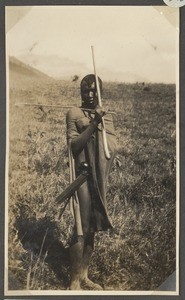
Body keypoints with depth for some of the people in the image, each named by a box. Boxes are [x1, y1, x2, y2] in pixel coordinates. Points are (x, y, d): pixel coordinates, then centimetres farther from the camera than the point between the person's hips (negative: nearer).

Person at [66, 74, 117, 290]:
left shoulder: (106, 116, 14)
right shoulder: (74, 113, -1)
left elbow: (112, 148, 12)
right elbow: (73, 145, -12)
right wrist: (93, 124, -18)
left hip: (101, 177, 6)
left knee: (93, 227, 10)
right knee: (82, 228, -8)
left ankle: (84, 276, 20)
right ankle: (74, 282, 1)